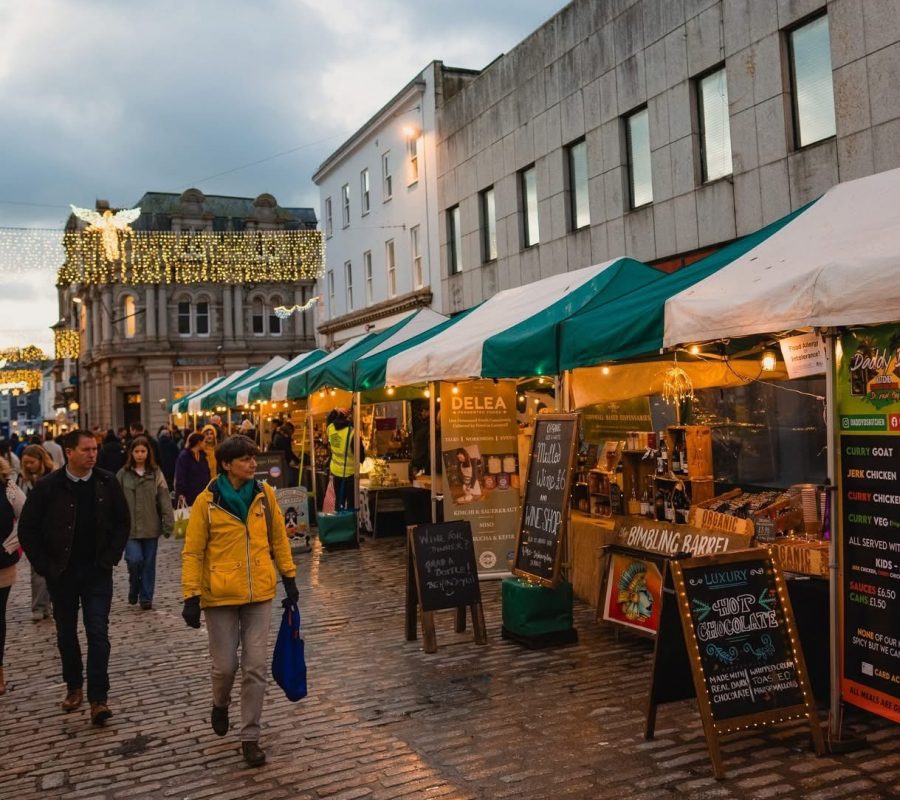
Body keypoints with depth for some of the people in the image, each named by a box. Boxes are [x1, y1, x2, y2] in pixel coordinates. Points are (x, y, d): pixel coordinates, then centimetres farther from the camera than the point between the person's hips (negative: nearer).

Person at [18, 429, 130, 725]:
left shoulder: (107, 483, -5)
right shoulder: (48, 486, -9)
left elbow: (122, 523, 5)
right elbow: (27, 529, -2)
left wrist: (111, 557, -3)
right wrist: (44, 566, -5)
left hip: (97, 571, 0)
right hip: (61, 573, 1)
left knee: (98, 633, -5)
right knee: (66, 633, 13)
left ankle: (98, 698, -2)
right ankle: (73, 687, 31)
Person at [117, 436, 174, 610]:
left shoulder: (156, 474, 1)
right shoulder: (123, 474, 1)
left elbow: (164, 500, -1)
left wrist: (168, 524, -7)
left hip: (151, 527, 1)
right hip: (130, 528, -1)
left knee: (149, 563, 7)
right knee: (135, 560, -12)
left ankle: (146, 597, 20)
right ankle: (134, 589, 16)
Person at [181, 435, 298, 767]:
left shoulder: (265, 494, -2)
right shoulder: (206, 502, -9)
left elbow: (278, 537, 9)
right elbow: (192, 552, -5)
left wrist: (289, 577, 10)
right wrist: (191, 596, -10)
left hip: (259, 593, 2)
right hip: (221, 595, -2)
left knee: (256, 667, 2)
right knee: (225, 665, 7)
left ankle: (250, 737, 16)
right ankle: (220, 704, 42)